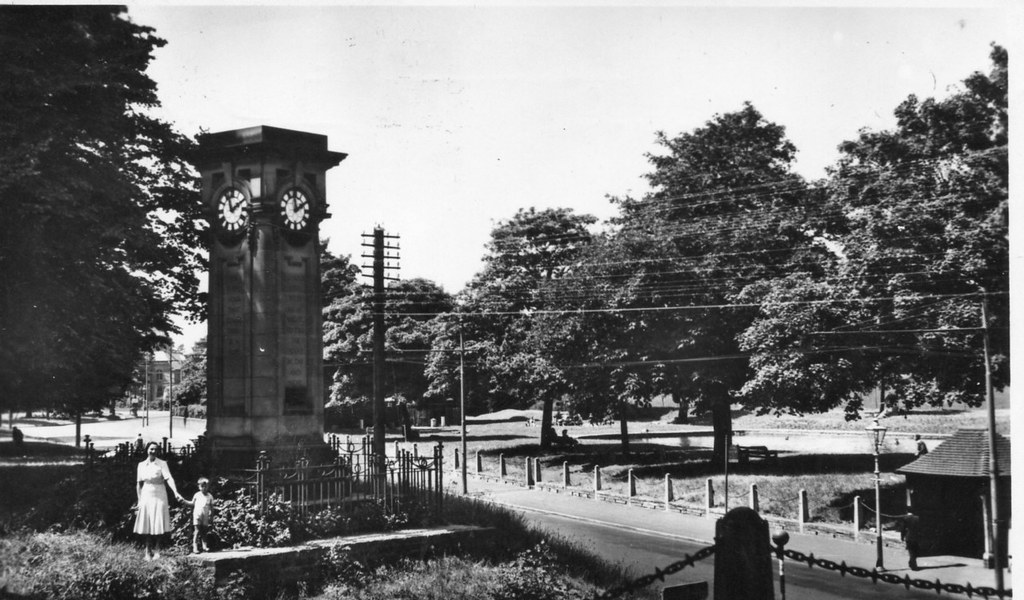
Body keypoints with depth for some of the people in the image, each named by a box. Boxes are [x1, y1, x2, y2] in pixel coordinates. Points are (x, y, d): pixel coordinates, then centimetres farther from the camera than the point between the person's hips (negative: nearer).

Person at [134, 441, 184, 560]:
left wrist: (175, 492, -30)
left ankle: (156, 550, 8)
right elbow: (139, 484, 9)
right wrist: (139, 500, 4)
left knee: (158, 525, -1)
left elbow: (169, 479, -17)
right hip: (146, 496, 2)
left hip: (159, 497, -2)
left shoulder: (162, 464, -5)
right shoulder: (141, 465, 5)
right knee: (146, 525, 2)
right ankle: (148, 551, 9)